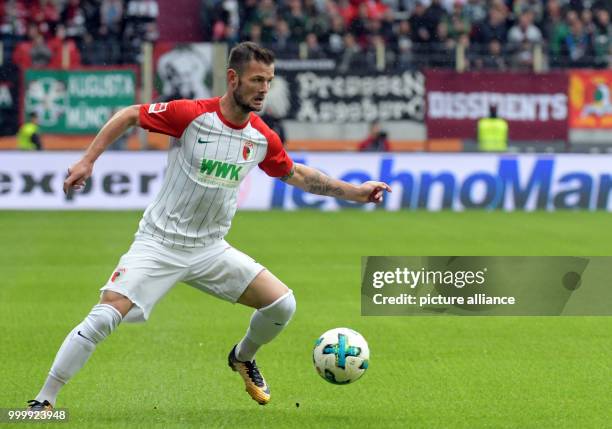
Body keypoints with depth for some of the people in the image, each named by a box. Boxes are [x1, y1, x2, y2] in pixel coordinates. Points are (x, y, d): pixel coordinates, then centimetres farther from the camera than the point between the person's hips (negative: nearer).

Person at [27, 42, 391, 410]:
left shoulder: (263, 138, -2)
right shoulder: (191, 114, -17)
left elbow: (297, 175, 17)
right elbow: (129, 116, -5)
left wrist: (356, 192, 14)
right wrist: (87, 161, -11)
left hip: (210, 250, 5)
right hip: (159, 243, -5)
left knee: (283, 304, -4)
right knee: (106, 316, -21)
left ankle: (243, 359, 29)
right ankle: (43, 401, -10)